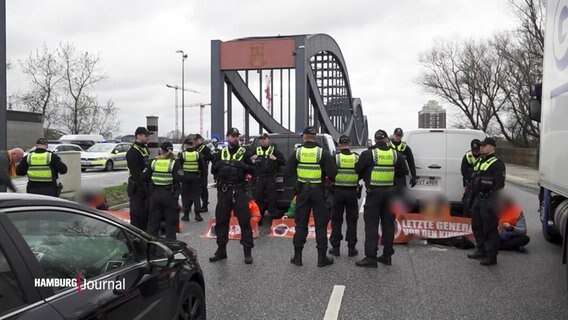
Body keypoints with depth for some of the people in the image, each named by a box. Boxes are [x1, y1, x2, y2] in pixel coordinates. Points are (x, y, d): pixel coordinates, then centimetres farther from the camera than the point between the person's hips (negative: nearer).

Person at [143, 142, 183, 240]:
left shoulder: (153, 162, 0)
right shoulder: (174, 163, -8)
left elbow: (144, 177, 0)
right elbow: (179, 178, -17)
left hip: (155, 194, 3)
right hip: (170, 195, -2)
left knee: (153, 221, 13)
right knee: (171, 222, 7)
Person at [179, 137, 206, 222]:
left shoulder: (182, 154, -6)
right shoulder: (198, 154, -1)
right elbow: (203, 166, 1)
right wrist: (203, 174, 13)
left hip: (185, 177, -1)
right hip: (196, 177, 1)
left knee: (186, 196, 8)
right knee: (196, 195, 8)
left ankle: (186, 215, 10)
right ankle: (197, 214, 3)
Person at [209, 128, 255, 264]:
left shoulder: (244, 152, 4)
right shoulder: (221, 153, 13)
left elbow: (252, 169, -1)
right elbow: (213, 170, 11)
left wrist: (243, 165, -20)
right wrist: (219, 165, -9)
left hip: (239, 190, -3)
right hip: (223, 191, 3)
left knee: (244, 220, -4)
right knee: (221, 221, 7)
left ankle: (248, 251, 2)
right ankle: (221, 250, 19)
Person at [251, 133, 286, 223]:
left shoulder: (274, 151, 6)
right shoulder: (256, 150, 14)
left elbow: (284, 162, 3)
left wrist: (276, 159, -13)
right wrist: (252, 159, -2)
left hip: (271, 178, -2)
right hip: (259, 178, 3)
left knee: (272, 198, -1)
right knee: (258, 197, 4)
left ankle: (273, 217, 7)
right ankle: (258, 217, 15)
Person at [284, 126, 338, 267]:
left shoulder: (297, 152, -3)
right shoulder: (323, 152, -8)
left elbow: (287, 173, -3)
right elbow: (332, 173, -14)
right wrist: (325, 175, 8)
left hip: (302, 191, 2)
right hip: (318, 191, -2)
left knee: (301, 224, 10)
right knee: (321, 225, 6)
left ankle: (297, 256, 14)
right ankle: (322, 258, 10)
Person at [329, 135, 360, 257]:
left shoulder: (335, 157, -7)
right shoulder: (357, 157, -1)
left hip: (338, 191, -1)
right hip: (352, 192, 1)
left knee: (336, 220, 8)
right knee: (352, 220, 9)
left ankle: (335, 247, 11)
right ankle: (351, 248, 12)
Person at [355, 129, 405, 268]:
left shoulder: (368, 153, -9)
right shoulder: (395, 154, 4)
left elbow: (358, 170, -4)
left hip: (374, 192, -4)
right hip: (390, 191, 4)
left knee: (371, 224, -1)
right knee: (388, 223, 12)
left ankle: (371, 257, -3)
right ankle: (387, 255, 19)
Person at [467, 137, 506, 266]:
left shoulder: (497, 164, -11)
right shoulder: (480, 161, 18)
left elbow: (499, 185, -19)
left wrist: (493, 201, -25)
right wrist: (471, 196, 20)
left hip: (488, 201, -10)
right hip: (478, 199, 10)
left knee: (490, 229, -3)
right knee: (476, 226, 17)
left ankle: (491, 257, 4)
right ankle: (481, 250, 32)